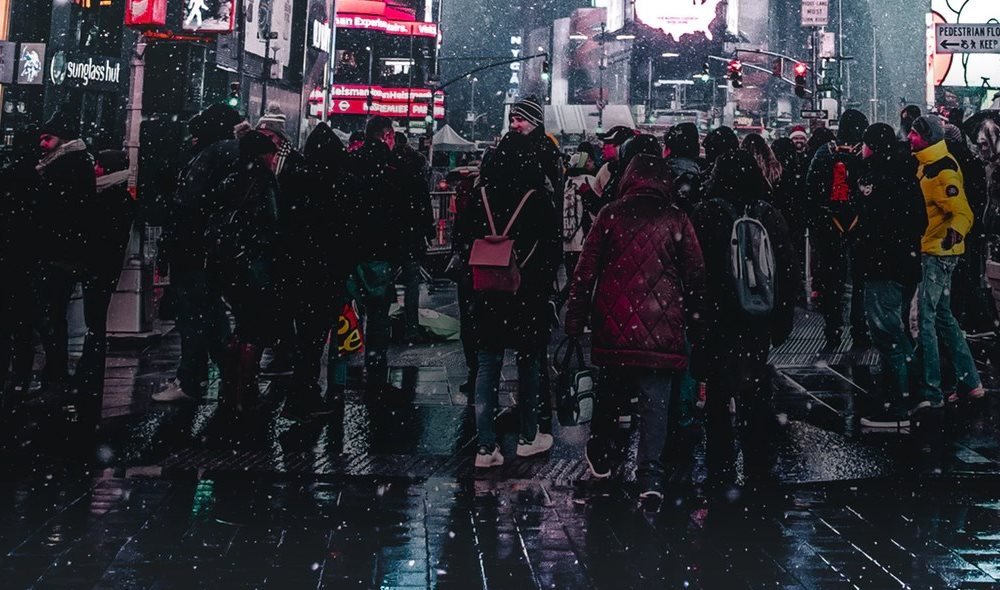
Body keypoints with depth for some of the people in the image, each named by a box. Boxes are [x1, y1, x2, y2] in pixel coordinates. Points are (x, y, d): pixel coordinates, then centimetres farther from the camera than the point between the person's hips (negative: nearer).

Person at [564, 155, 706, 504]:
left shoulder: (611, 215, 1)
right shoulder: (677, 220, 1)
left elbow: (586, 269, 1)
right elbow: (695, 273, 4)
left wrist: (576, 319, 6)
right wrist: (692, 316, 15)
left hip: (614, 325, 1)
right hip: (662, 329, -1)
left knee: (608, 394, 20)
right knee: (656, 402, 2)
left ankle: (601, 457, 34)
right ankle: (650, 476, -4)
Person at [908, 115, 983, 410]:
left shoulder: (944, 169, -18)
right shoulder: (926, 166, 11)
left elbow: (962, 212, -25)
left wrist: (955, 232, -42)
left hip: (939, 253, -10)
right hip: (930, 251, 10)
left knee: (925, 317, -8)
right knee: (943, 315, 15)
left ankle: (931, 391, -4)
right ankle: (969, 381, 24)